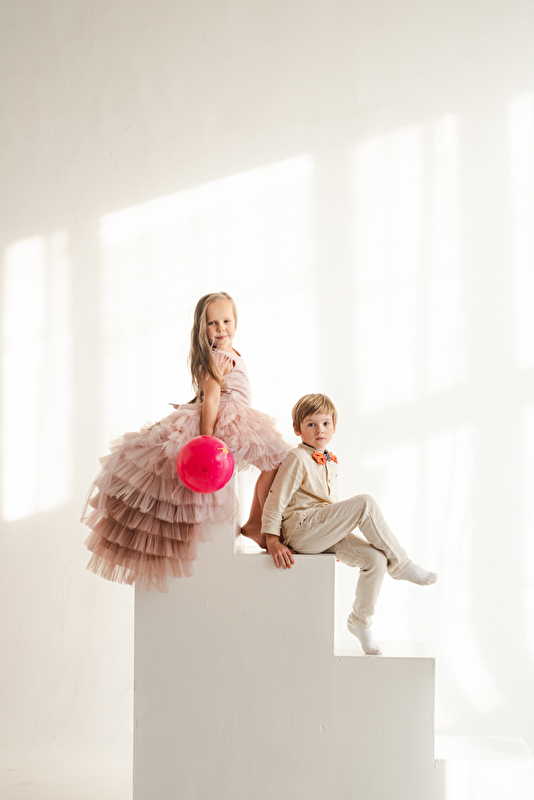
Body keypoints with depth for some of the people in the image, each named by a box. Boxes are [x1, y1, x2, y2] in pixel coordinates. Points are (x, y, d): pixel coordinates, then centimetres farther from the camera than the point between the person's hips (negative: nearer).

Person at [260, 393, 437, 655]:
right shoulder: (298, 459, -7)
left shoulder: (329, 462, 18)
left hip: (323, 534, 8)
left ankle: (360, 621, 7)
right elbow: (276, 500, -11)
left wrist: (337, 536, 23)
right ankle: (401, 564, -13)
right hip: (299, 530, -8)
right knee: (365, 503, -24)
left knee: (376, 559, -12)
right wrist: (272, 541, -15)